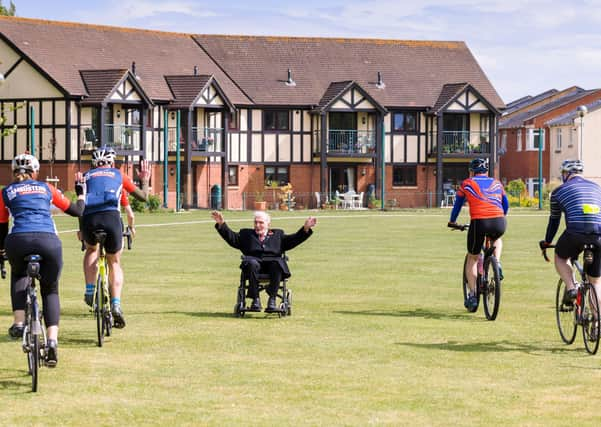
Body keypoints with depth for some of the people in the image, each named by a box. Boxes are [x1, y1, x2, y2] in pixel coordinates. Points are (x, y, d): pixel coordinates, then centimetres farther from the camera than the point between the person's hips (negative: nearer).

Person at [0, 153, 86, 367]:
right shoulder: (46, 188, 25)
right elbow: (76, 210, 30)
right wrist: (81, 195, 51)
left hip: (18, 240, 0)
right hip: (49, 241, 0)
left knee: (19, 274, 33)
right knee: (50, 290, 19)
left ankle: (19, 323, 14)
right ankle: (52, 341, 0)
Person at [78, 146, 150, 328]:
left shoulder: (86, 176, 25)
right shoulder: (118, 175, 22)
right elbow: (143, 197, 28)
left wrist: (81, 230, 35)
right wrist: (145, 181, 47)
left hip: (89, 219, 1)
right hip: (111, 217, -1)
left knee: (91, 250, 34)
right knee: (114, 262, 18)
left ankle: (89, 291, 16)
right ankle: (116, 304, -1)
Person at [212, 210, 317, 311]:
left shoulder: (277, 235, 29)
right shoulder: (246, 234, 29)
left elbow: (293, 240, 20)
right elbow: (232, 238, 17)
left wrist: (306, 228, 6)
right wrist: (221, 224, 3)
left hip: (272, 261, 0)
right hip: (254, 261, 0)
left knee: (277, 265, -35)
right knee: (252, 264, -37)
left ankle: (272, 300, -36)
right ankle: (255, 299, -34)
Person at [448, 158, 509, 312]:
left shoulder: (467, 184, 17)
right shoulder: (497, 183, 24)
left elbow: (457, 204, 26)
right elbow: (505, 204, 34)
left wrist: (452, 222, 43)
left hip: (479, 223, -2)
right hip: (499, 224, 2)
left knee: (472, 259, 17)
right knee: (497, 239, 39)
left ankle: (472, 295, 10)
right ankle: (497, 264, 14)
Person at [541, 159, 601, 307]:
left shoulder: (559, 191, 16)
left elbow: (554, 220, 25)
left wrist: (547, 242, 40)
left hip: (576, 234, -3)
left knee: (560, 257, 28)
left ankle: (571, 288, 6)